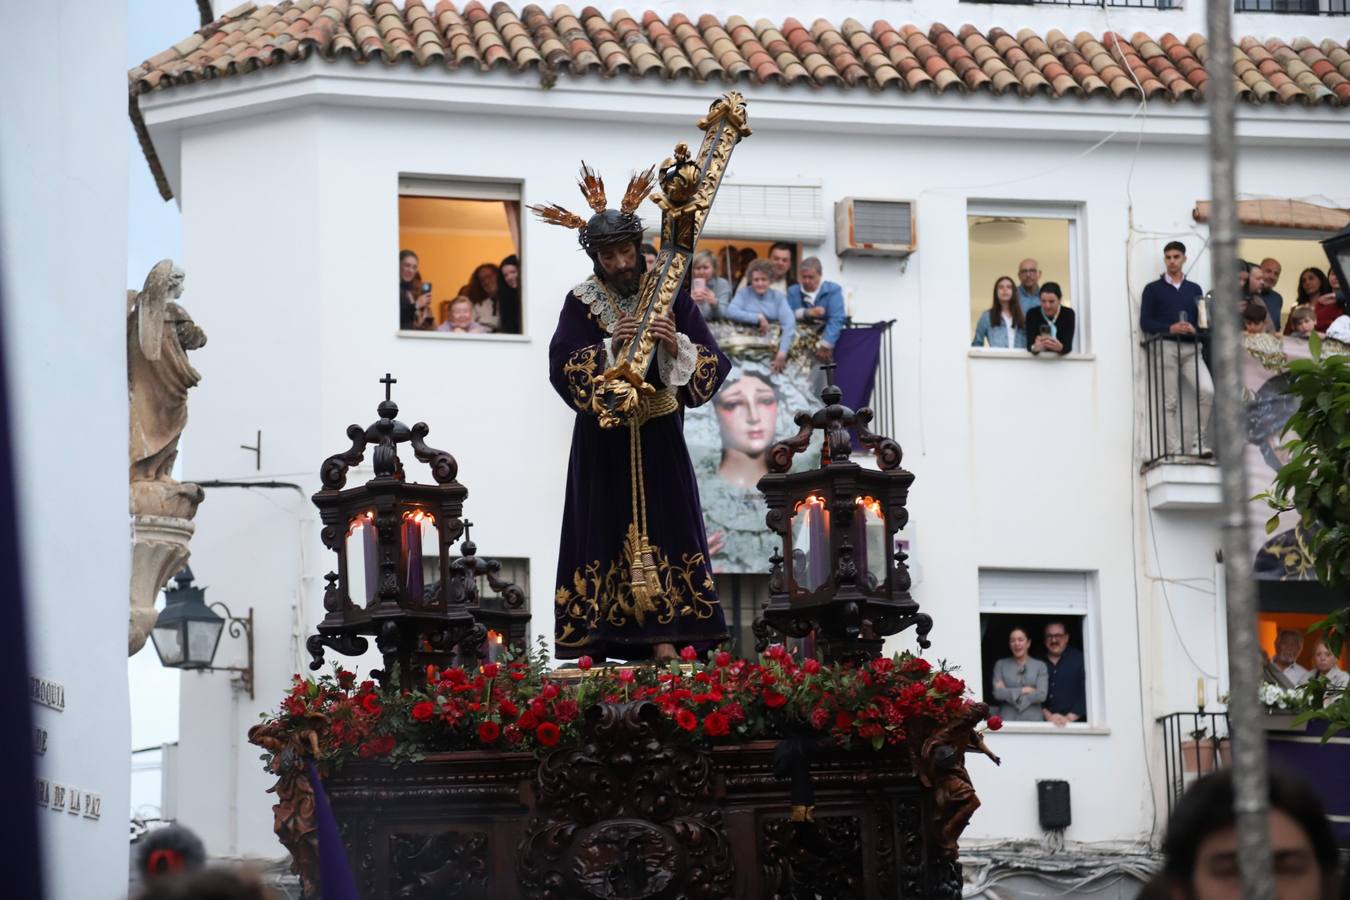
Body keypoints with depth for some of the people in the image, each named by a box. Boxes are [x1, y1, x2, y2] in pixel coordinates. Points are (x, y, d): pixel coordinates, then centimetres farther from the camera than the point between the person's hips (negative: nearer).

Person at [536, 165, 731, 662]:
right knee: (606, 526, -2)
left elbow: (714, 363, -4)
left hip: (658, 438, 1)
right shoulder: (581, 303, -2)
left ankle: (663, 639, -7)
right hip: (602, 439, 0)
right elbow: (561, 367, -11)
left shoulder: (670, 296, 0)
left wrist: (676, 345, -23)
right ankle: (595, 641, -2)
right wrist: (611, 347, -24)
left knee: (660, 525, -5)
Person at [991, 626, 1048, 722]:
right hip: (1006, 721, 0)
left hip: (1032, 721, 0)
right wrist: (1023, 690, -7)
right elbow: (998, 693, -4)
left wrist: (1009, 693, -5)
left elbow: (1041, 695, -7)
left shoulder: (1040, 666, 6)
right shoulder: (1001, 664, 8)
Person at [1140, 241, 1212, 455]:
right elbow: (1145, 323, 1)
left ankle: (1199, 441, -8)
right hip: (1165, 348, -2)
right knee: (1169, 402, -6)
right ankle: (1173, 450, -5)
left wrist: (1194, 329, -10)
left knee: (1207, 391, -18)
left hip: (1191, 349, 2)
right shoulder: (1153, 289, 10)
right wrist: (1170, 328, -15)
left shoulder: (1194, 289, 19)